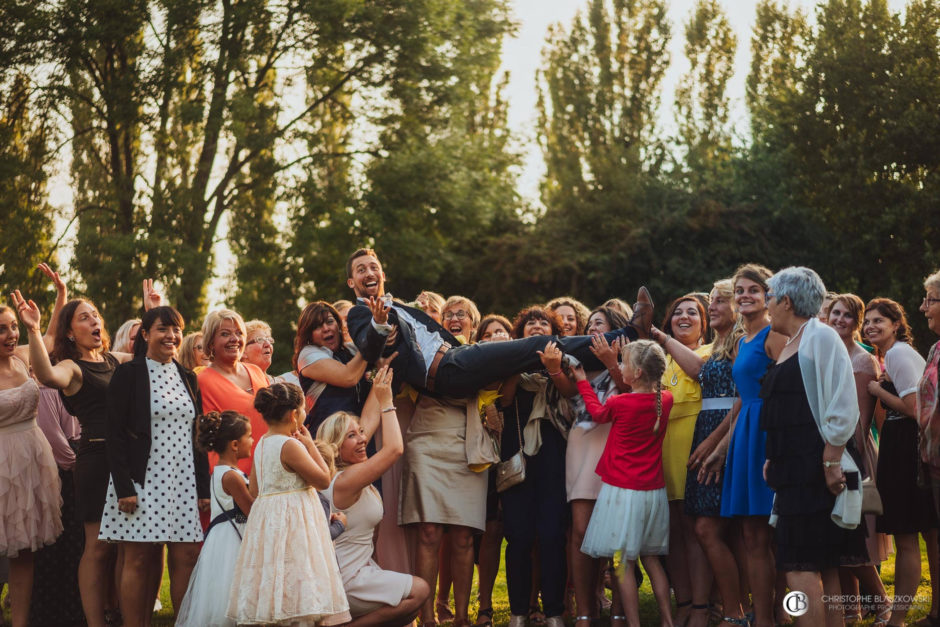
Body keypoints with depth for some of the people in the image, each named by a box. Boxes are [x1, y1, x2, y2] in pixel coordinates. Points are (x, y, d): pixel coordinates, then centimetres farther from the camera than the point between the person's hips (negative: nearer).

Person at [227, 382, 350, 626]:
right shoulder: (290, 445, -17)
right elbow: (324, 479, -12)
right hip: (293, 521, -9)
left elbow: (254, 490, 15)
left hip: (267, 516, 9)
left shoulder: (262, 445, 10)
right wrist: (311, 445, -4)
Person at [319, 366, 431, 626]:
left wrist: (379, 385, 10)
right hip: (347, 582, -10)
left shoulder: (345, 471, 3)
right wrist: (386, 401, -16)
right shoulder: (345, 480, -23)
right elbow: (394, 448, -25)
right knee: (419, 590, -10)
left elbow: (370, 420, 10)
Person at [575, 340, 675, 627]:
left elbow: (598, 412, 8)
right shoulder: (665, 400, -1)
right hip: (654, 491, 6)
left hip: (623, 492, -6)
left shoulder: (619, 404, -13)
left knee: (624, 561, -1)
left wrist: (581, 380, 20)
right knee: (651, 558, 16)